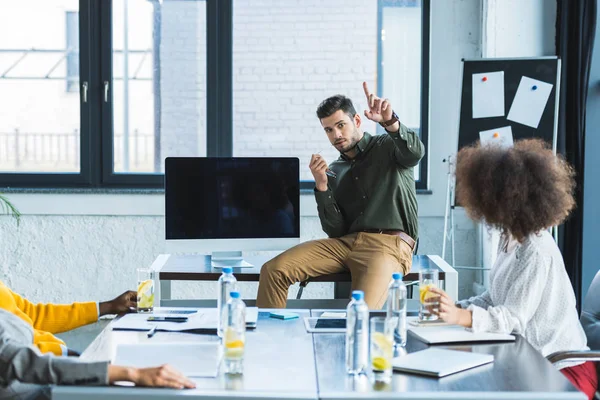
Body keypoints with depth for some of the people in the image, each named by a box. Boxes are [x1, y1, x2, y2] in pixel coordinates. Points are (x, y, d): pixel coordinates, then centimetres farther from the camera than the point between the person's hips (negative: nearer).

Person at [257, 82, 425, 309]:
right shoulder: (334, 172, 21)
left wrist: (390, 122, -35)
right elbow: (335, 230, 11)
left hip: (389, 245, -5)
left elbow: (415, 152, -17)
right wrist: (321, 186, -1)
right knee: (273, 270, -12)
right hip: (346, 243, 5)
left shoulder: (387, 147, 9)